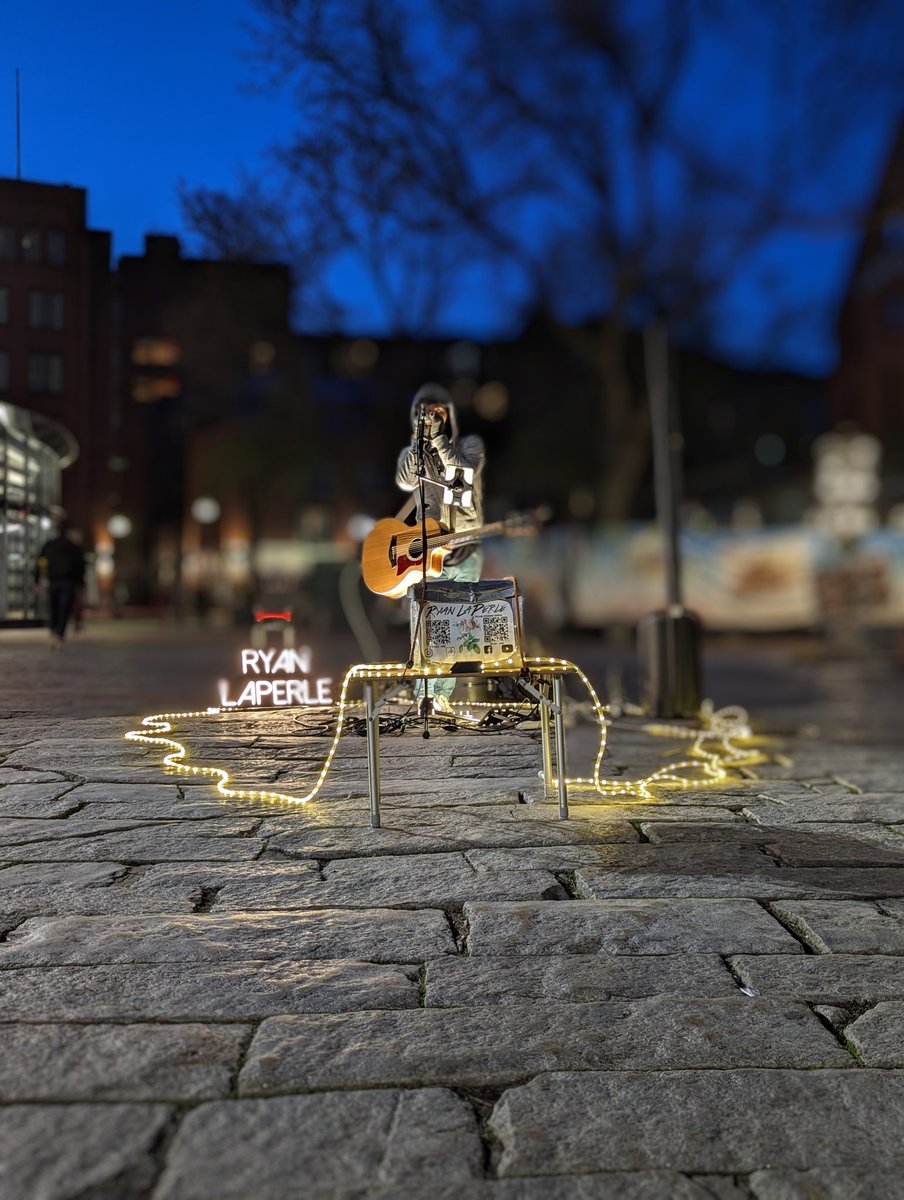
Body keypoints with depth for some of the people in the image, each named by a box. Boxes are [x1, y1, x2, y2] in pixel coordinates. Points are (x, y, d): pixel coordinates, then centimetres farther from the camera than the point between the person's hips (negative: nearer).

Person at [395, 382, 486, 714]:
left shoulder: (470, 445, 8)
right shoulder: (412, 452, 13)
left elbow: (464, 471, -14)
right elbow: (405, 480, -10)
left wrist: (438, 439, -21)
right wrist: (420, 440, -18)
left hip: (464, 551, -1)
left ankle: (441, 694, -2)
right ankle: (425, 695, -5)